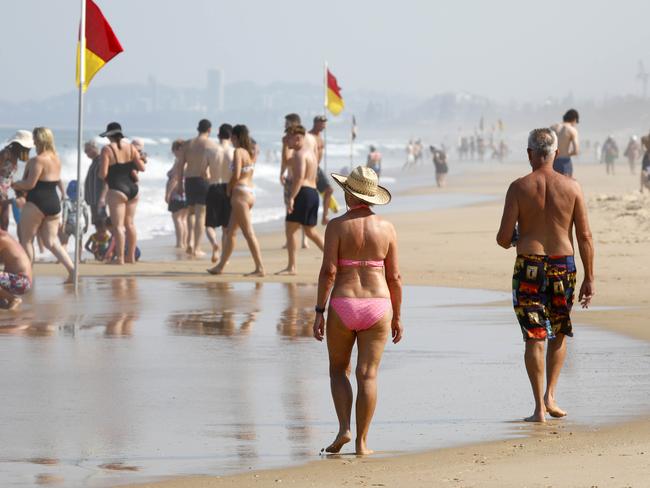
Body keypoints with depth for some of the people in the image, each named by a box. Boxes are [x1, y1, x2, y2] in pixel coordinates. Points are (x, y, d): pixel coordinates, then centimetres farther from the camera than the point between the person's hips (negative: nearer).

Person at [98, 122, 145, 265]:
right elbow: (141, 167, 2)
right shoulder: (131, 147, 4)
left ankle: (120, 258, -8)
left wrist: (101, 175, 8)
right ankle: (131, 256, 20)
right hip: (133, 188, 6)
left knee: (118, 225, -4)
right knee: (130, 223, 15)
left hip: (117, 190, -6)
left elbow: (103, 174, -14)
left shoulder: (107, 150, -11)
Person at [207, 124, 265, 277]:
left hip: (240, 192, -9)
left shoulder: (238, 152, -13)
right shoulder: (251, 153, 12)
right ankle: (221, 266, 21)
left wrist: (229, 188, -5)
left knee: (249, 233, -9)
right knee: (230, 231, 15)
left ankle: (260, 268, -11)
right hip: (251, 191, 9)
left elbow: (236, 175, -19)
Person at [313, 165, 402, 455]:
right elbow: (394, 276, 3)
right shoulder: (386, 228, 2)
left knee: (338, 370, 15)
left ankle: (344, 429, -1)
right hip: (377, 306, 1)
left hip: (342, 306, -1)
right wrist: (397, 317, 11)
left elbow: (328, 271, -11)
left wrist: (319, 311, -7)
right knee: (367, 374, 5)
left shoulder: (337, 226, -5)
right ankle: (361, 441, 3)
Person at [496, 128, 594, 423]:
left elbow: (503, 238, -8)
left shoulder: (519, 188, -6)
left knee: (534, 337, 3)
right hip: (563, 265, 2)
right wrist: (589, 279, 5)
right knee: (559, 334, 21)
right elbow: (585, 237, -2)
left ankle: (539, 407, 1)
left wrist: (510, 240, 17)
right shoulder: (571, 187, -2)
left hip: (528, 266, -1)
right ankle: (550, 395, 13)